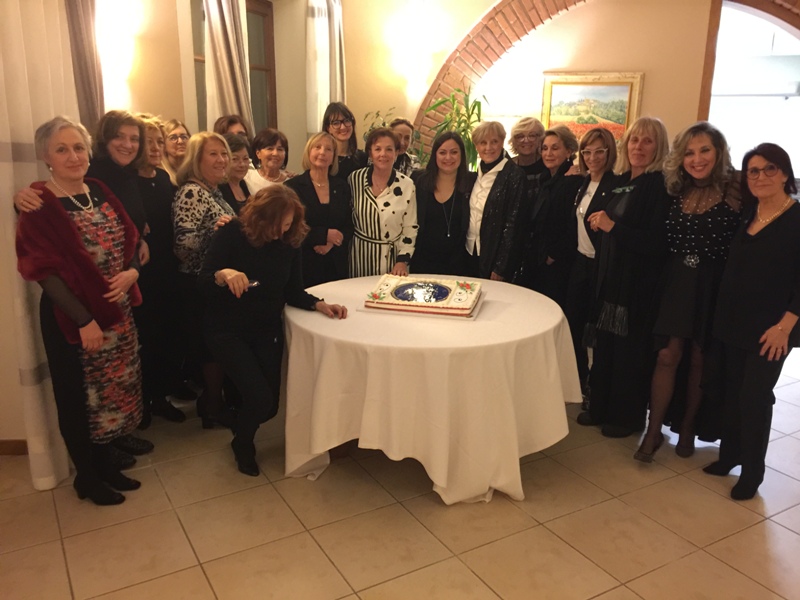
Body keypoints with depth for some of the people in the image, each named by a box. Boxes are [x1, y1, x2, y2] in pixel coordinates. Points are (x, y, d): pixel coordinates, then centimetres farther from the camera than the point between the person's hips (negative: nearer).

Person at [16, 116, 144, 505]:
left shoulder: (99, 191, 6)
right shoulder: (39, 206, -13)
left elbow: (129, 239, 10)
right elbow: (45, 271, -16)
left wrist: (131, 272, -11)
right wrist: (84, 320, -19)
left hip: (117, 311, 6)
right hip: (71, 318, -6)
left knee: (110, 389, 16)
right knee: (79, 397, 9)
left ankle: (104, 462, 35)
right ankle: (86, 477, 27)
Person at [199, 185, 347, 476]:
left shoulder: (290, 242, -7)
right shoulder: (231, 235, -18)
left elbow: (292, 291, -1)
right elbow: (202, 282, -21)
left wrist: (319, 304, -19)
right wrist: (222, 274, -42)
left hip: (268, 330, 4)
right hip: (227, 330, -4)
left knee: (270, 405, 5)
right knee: (259, 397, -17)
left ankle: (244, 436, 42)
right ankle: (242, 443, 18)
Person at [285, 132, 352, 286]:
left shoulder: (342, 187, 10)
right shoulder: (293, 186, -2)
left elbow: (349, 227, 8)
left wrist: (330, 243, -10)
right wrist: (324, 234, -13)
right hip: (305, 264, -3)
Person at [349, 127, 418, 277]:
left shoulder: (407, 185, -5)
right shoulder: (355, 179, -3)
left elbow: (410, 228, -2)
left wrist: (403, 260, -7)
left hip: (393, 257, 0)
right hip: (361, 256, 1)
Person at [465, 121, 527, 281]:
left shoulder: (514, 175, -13)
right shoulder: (476, 173, 7)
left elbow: (513, 223, -16)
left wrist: (501, 267, -17)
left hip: (494, 256, -6)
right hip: (470, 252, 6)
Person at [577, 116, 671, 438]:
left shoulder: (659, 187, -11)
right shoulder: (621, 182, 11)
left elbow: (657, 243, -19)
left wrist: (614, 227, -18)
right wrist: (599, 223, 3)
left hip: (638, 284, -7)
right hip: (609, 277, 7)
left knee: (630, 350, 4)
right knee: (604, 345, 12)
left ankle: (628, 415, 20)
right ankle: (601, 407, 27)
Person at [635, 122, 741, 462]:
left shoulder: (736, 192, -9)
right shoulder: (674, 191, 3)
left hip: (715, 288, -2)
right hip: (676, 283, 2)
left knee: (698, 360, 10)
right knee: (668, 356, 1)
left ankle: (687, 428, 29)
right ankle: (654, 430, 13)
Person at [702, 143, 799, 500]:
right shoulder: (745, 216, 7)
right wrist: (721, 316, 3)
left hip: (770, 329, -5)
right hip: (732, 321, 5)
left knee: (755, 396, 1)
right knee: (730, 390, 12)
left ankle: (752, 471, 18)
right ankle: (730, 453, 30)